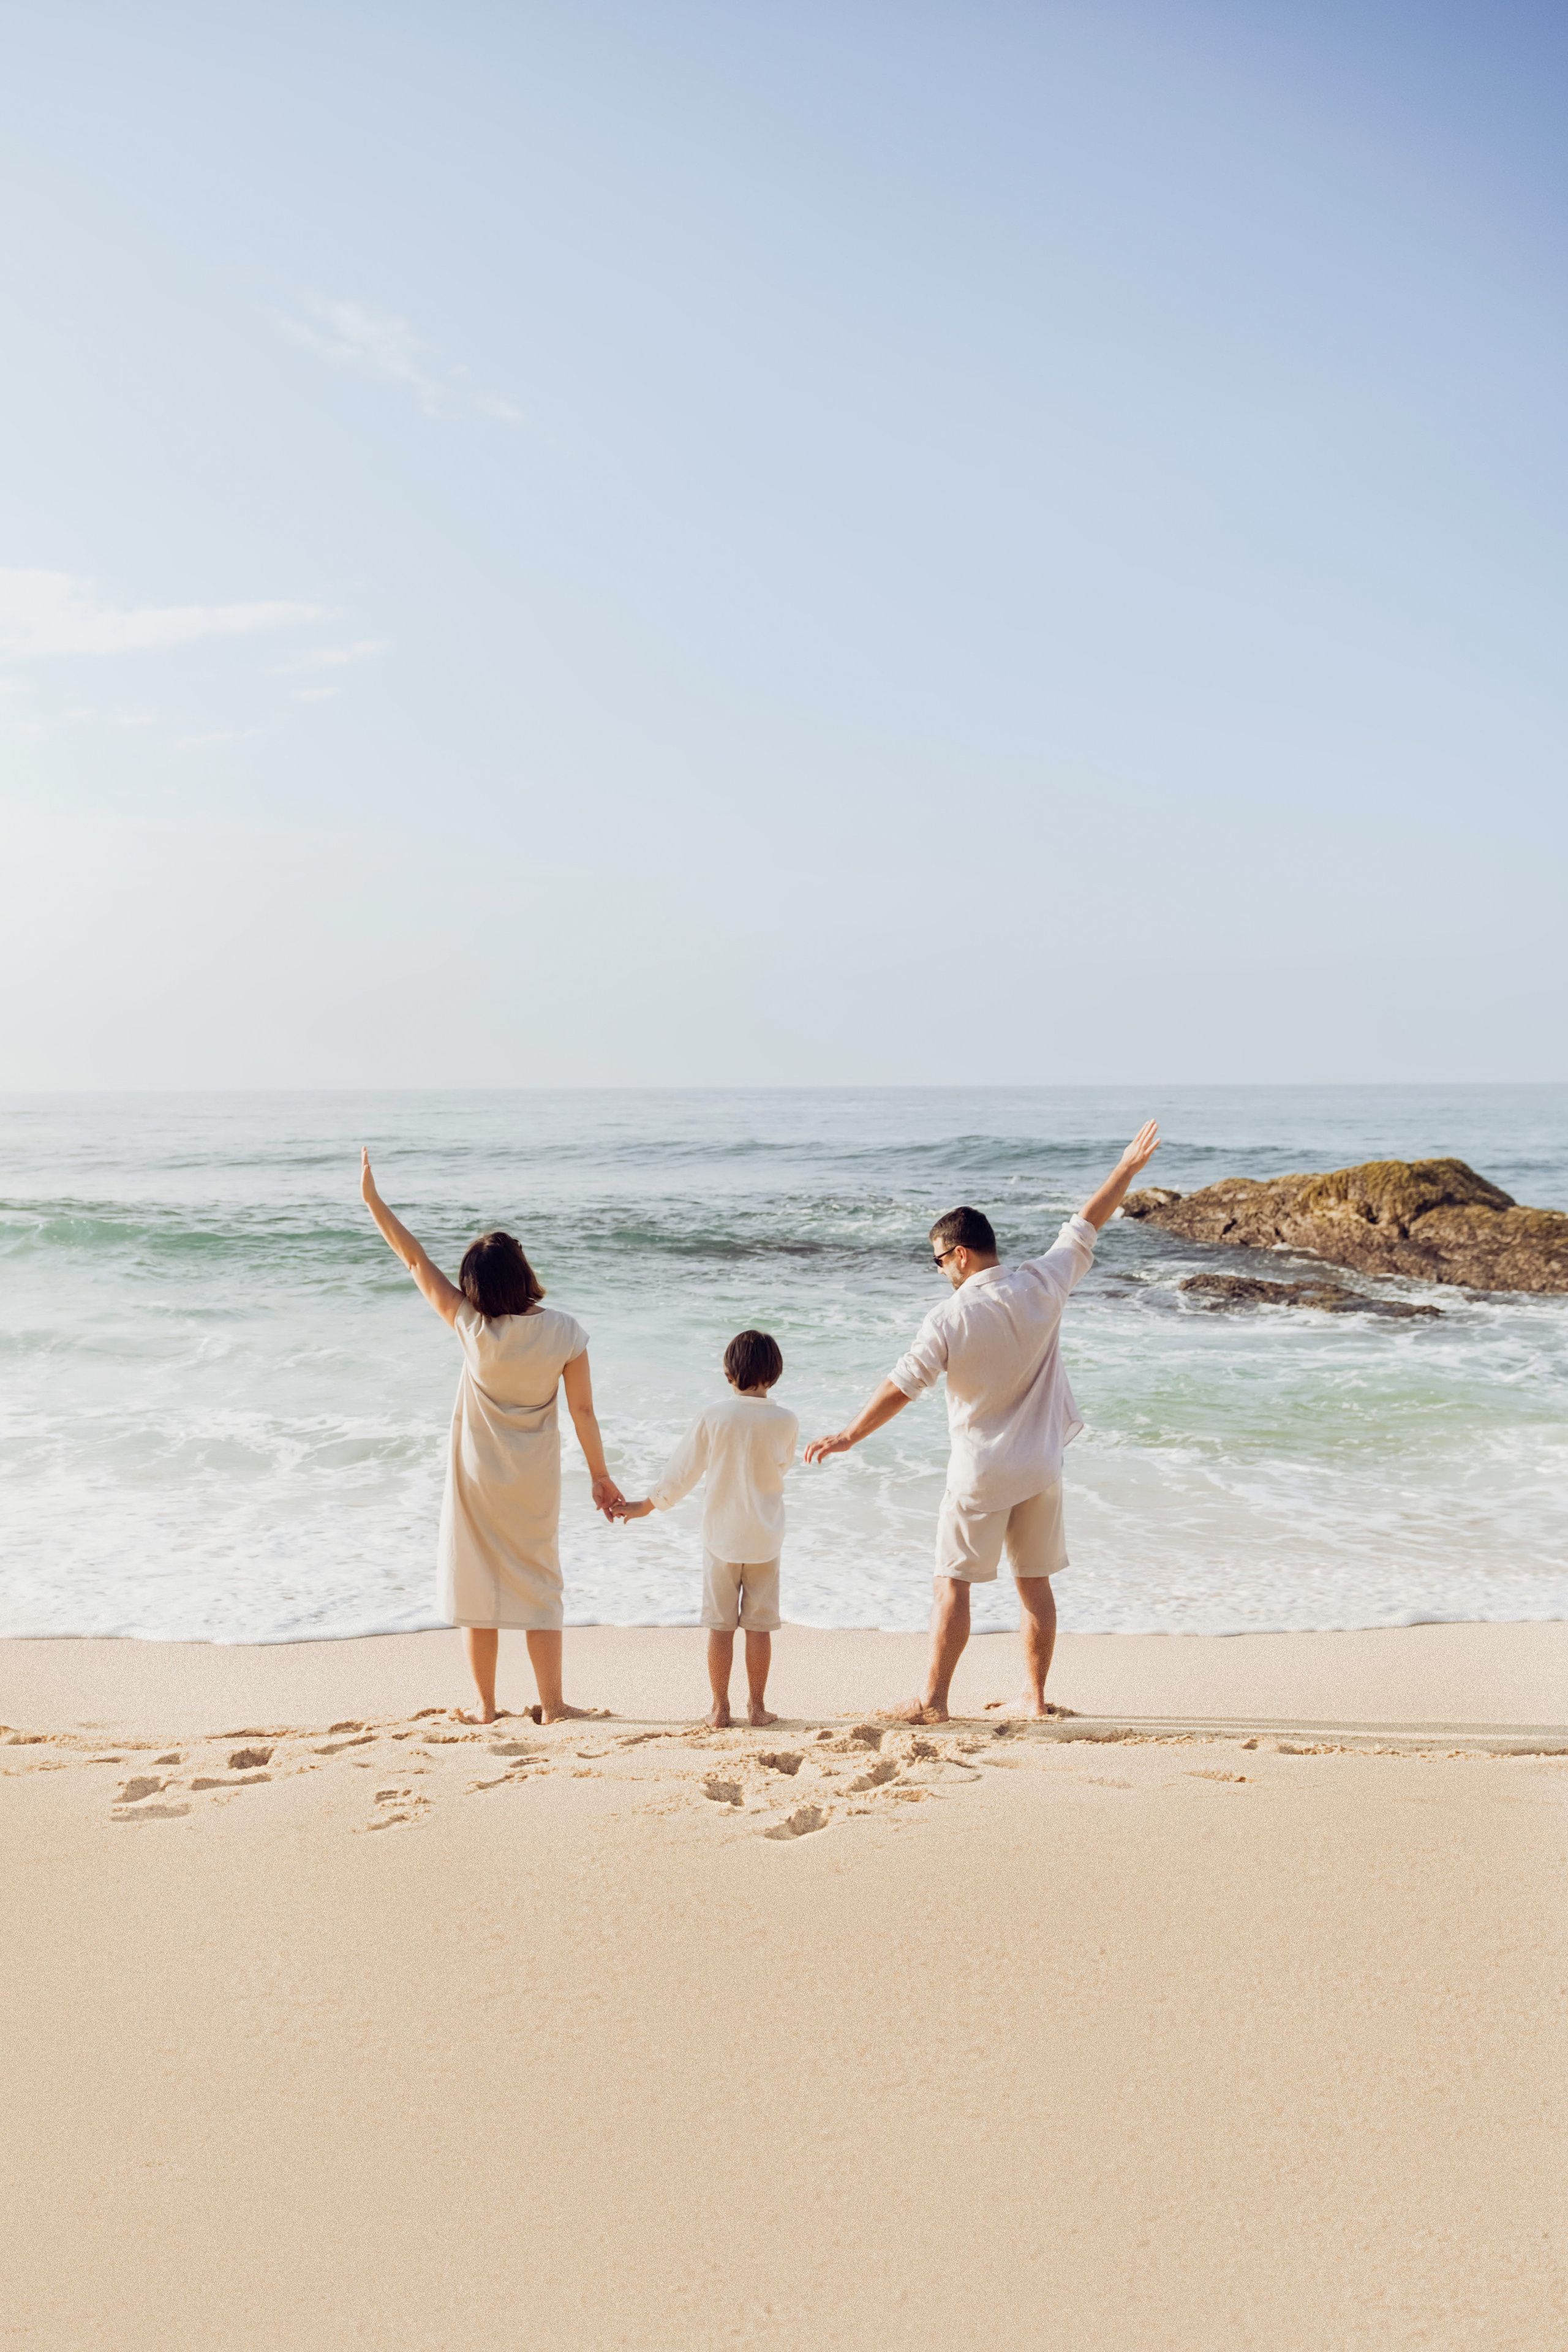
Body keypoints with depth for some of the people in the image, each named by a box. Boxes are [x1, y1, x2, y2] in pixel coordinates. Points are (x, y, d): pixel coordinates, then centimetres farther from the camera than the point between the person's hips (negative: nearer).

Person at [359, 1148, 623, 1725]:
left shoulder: (472, 1327, -16)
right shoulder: (564, 1332, -15)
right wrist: (600, 1476, 2)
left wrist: (373, 1200, -3)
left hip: (477, 1477, 0)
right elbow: (583, 1410, -9)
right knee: (538, 1586, 12)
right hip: (535, 1482, 0)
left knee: (477, 1583, 11)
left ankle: (486, 1705, 19)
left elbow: (416, 1260, -10)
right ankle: (552, 1704, 15)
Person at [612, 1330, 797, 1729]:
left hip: (721, 1536, 0)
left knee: (720, 1624, 7)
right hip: (765, 1539, 0)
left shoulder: (712, 1417, -10)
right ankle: (756, 1707, 13)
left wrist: (646, 1506, 9)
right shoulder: (786, 1422, -8)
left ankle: (720, 1709, 11)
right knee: (759, 1625, 8)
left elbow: (681, 1471, -3)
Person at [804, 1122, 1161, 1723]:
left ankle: (933, 1700, 4)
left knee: (953, 1583, 3)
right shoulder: (1041, 1286, -4)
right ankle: (1034, 1696, 19)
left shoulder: (950, 1318, -14)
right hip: (1040, 1469, 5)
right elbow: (1086, 1224, 8)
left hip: (980, 1474, -4)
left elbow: (900, 1387, -13)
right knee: (1035, 1582, 12)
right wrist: (1128, 1166, 20)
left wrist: (849, 1436, -4)